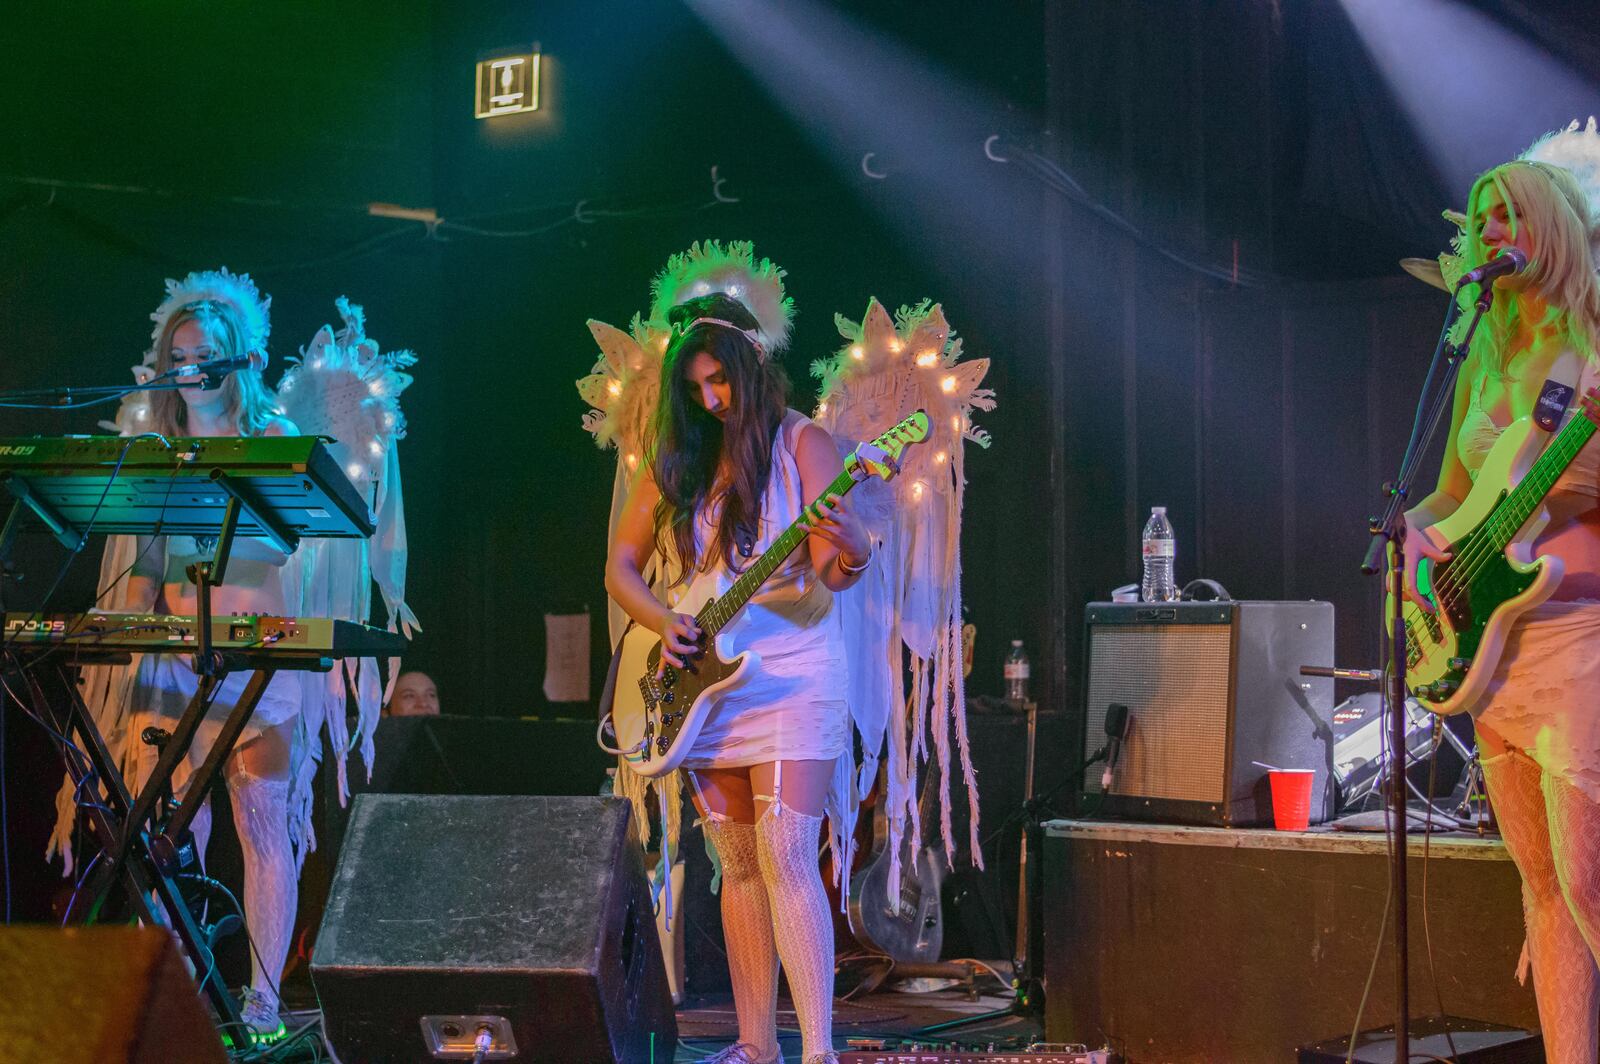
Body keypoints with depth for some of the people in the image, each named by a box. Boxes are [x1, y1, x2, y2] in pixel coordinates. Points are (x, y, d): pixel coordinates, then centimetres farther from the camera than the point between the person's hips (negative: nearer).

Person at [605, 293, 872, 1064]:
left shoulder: (801, 444, -4)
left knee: (786, 860, -14)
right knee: (739, 867, 8)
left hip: (789, 674, -5)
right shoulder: (677, 457, 8)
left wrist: (849, 557, -36)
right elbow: (620, 565, 12)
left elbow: (826, 573, -13)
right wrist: (663, 622, -6)